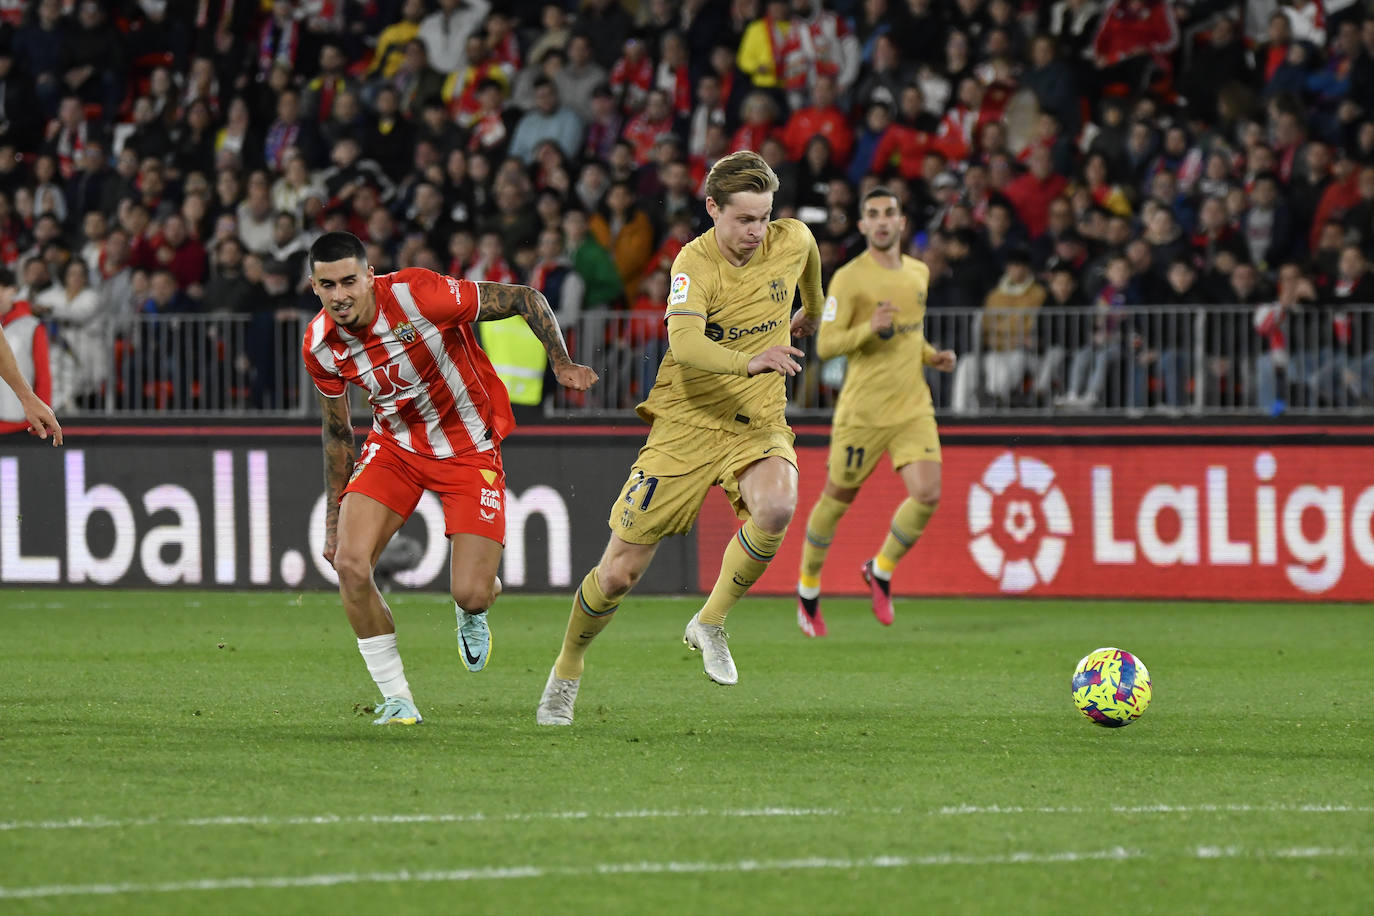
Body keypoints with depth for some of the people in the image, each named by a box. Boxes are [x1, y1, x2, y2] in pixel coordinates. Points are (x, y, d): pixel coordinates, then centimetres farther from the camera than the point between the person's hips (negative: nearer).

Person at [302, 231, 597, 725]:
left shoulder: (418, 295, -27)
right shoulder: (320, 346, -12)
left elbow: (525, 298, -15)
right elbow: (338, 432, 6)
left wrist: (562, 363, -19)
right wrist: (334, 520, 9)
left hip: (469, 451, -3)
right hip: (394, 447, 3)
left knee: (471, 595, -11)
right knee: (349, 563, -19)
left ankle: (472, 613, 31)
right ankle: (396, 697, -3)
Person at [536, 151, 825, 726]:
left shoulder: (792, 241, -4)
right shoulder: (695, 262, -17)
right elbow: (684, 343, -34)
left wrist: (812, 310, 41)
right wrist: (750, 361, -51)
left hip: (758, 421, 3)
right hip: (687, 423, -3)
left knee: (776, 509, -33)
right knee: (618, 574, -1)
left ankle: (709, 624, -11)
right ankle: (566, 673, 27)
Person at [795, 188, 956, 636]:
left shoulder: (918, 273, 11)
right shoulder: (848, 279, -10)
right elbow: (825, 345, -12)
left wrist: (933, 355, 7)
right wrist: (870, 329, -27)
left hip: (913, 408, 5)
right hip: (863, 410, -5)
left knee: (927, 495, -12)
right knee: (838, 499, 6)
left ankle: (881, 571, 14)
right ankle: (808, 591, 28)